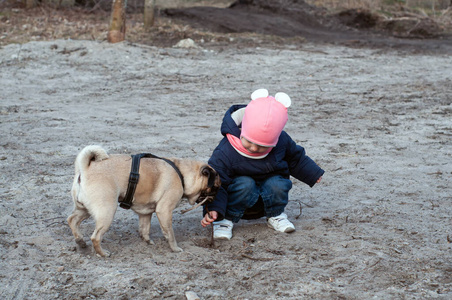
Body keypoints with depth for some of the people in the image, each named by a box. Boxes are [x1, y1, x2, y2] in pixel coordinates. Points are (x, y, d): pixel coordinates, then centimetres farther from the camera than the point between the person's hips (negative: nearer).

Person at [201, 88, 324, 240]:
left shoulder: (282, 142, -12)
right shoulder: (224, 153, -25)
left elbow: (295, 158, 11)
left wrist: (313, 173, 15)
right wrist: (213, 210, -39)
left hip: (268, 197, 3)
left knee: (277, 184, -28)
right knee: (245, 184, -34)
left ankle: (275, 215, 2)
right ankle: (226, 219, -14)